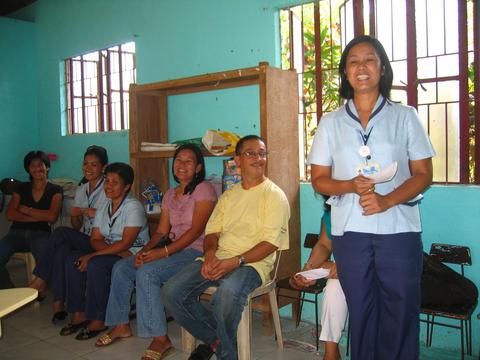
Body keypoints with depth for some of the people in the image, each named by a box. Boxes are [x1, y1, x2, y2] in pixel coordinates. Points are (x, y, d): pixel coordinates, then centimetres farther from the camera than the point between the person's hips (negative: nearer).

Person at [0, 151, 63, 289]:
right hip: (17, 232, 3)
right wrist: (39, 217, -6)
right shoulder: (22, 188, 18)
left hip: (41, 233, -3)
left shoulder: (55, 190, 10)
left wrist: (27, 210, 2)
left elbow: (52, 217, -5)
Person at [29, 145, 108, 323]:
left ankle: (41, 280, -12)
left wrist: (95, 213, -18)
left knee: (61, 232, -25)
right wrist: (75, 215, -7)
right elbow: (77, 227, 15)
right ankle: (58, 302, -24)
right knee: (62, 250, -27)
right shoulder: (80, 190, 15)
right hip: (83, 240, 6)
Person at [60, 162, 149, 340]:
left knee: (96, 265, -30)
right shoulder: (103, 209, 11)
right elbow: (95, 240, 4)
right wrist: (117, 250, -17)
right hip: (111, 253, 8)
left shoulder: (134, 207, -13)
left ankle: (98, 320, -16)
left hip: (133, 255, -8)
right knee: (72, 260, -10)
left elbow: (126, 243, -21)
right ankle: (79, 313, -3)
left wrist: (93, 255, -22)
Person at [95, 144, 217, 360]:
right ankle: (121, 325, 13)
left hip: (195, 251, -8)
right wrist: (145, 250, -6)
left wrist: (163, 252, -23)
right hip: (173, 249, 8)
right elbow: (161, 231, 14)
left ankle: (160, 339, -20)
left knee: (147, 272, -28)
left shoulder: (204, 189, -7)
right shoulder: (170, 194, 17)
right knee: (121, 268, -3)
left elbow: (196, 229, -17)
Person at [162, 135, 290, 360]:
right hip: (217, 259, 6)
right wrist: (210, 253, -8)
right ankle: (215, 338, 6)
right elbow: (212, 232, 15)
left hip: (252, 263, -6)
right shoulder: (228, 196, 21)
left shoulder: (274, 195, 1)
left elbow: (271, 242, -9)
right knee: (171, 292, -15)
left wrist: (236, 261, -21)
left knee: (226, 294, -38)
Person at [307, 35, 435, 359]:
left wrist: (387, 200, -15)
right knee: (361, 314, 9)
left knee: (401, 315, 2)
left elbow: (423, 175, 2)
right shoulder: (331, 123, 8)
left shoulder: (405, 117, 5)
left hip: (399, 230, -1)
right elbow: (319, 179, 7)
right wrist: (351, 186, -14)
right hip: (350, 231, 1)